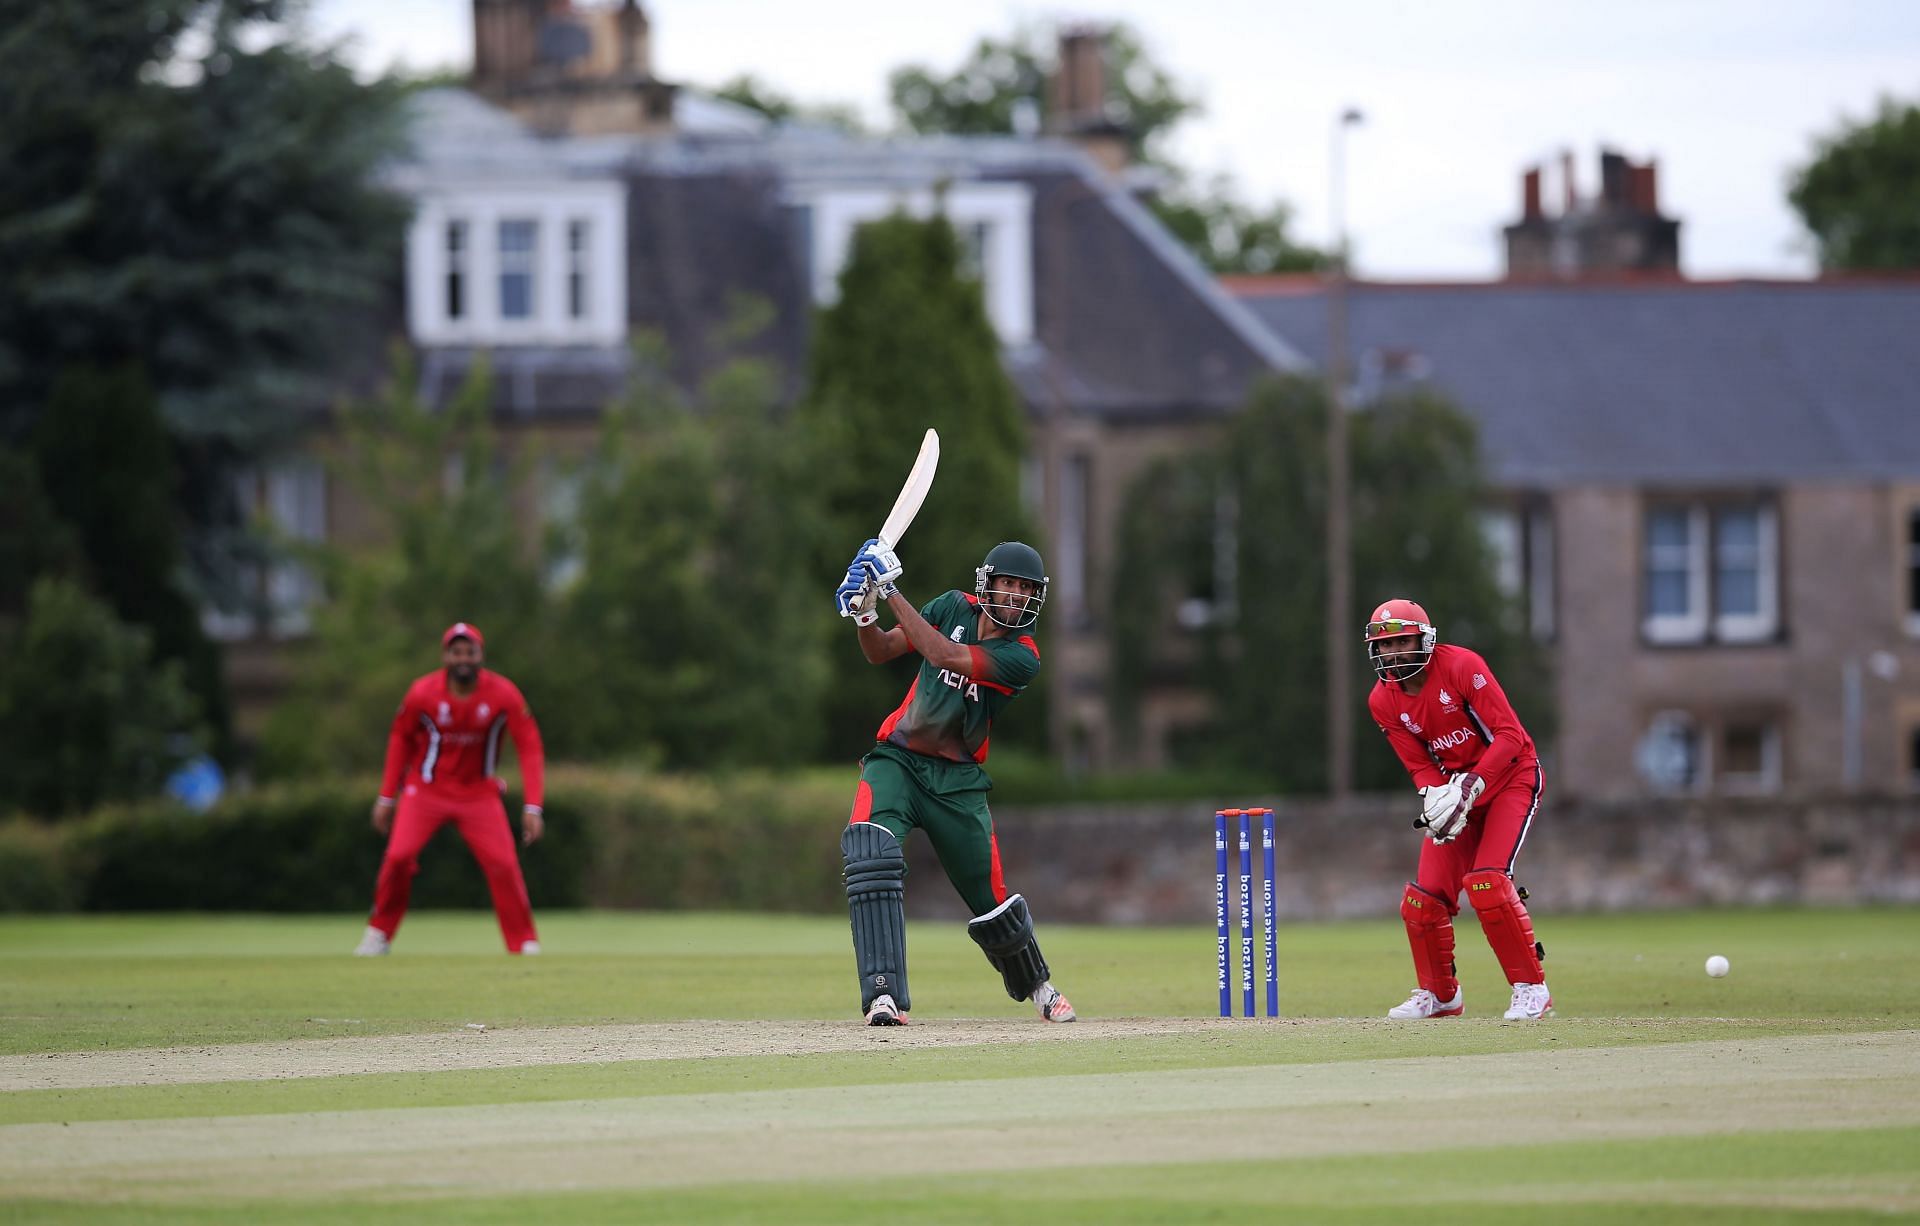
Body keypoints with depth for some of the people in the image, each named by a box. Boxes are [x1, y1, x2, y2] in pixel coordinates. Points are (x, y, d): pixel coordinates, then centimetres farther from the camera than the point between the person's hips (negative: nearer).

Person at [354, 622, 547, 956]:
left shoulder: (504, 694, -15)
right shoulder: (422, 693, -14)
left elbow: (529, 747, -11)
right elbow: (401, 739, 2)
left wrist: (533, 806, -19)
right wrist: (386, 797, 3)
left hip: (479, 794, 0)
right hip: (426, 790, 0)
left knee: (504, 865, -13)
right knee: (399, 856, -17)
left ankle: (525, 944, 0)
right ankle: (379, 934, 4)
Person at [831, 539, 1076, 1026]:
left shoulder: (1023, 658, -14)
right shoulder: (956, 608, -1)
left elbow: (943, 655, -27)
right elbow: (880, 652, 1)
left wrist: (892, 591, -29)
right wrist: (865, 614, -20)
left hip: (957, 781, -1)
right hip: (896, 760, 1)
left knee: (992, 903, 6)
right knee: (871, 854, -27)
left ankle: (1036, 984, 38)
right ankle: (884, 994, -30)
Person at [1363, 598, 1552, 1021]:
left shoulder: (1461, 666, -21)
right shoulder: (1384, 701, -3)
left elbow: (1509, 735, -22)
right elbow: (1420, 765, 0)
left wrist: (1471, 785, -32)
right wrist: (1434, 795, -23)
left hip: (1510, 777, -6)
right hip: (1456, 787, 6)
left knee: (1487, 882, -24)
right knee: (1424, 897, -3)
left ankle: (1531, 989, -13)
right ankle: (1440, 994, 19)